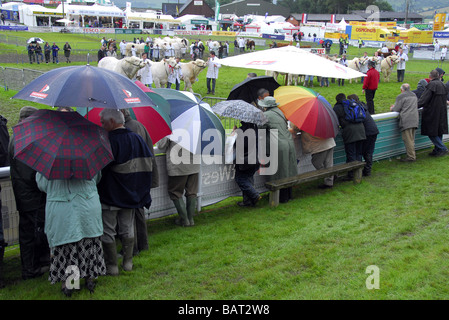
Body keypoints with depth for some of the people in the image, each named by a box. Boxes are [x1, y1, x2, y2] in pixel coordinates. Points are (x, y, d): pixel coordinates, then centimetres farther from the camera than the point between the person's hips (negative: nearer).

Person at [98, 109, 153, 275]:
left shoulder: (109, 141, -19)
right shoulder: (136, 138, 4)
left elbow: (101, 168, -22)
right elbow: (148, 163, 10)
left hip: (110, 195, -7)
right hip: (131, 194, 7)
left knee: (107, 231, 5)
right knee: (127, 229, 17)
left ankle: (111, 266, 9)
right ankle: (128, 262, 23)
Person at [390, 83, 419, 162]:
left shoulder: (400, 96, -5)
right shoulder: (414, 95, 19)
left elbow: (396, 109, -6)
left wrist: (392, 108, 19)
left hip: (406, 121, -8)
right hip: (415, 119, 8)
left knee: (408, 140, -5)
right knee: (411, 139, 16)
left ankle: (411, 157, -5)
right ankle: (413, 154, 20)